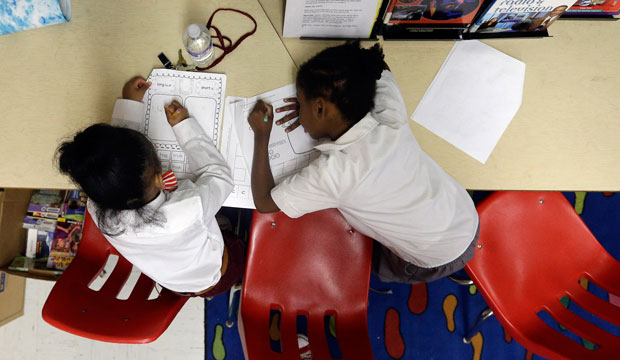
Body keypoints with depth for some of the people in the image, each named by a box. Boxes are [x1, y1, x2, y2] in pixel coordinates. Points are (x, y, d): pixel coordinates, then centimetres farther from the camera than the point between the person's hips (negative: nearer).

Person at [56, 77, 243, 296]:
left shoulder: (98, 209, -32)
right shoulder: (189, 210, -48)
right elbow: (220, 176, -26)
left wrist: (128, 104, -5)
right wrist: (183, 125, -20)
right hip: (216, 277, -3)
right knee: (238, 243, 28)